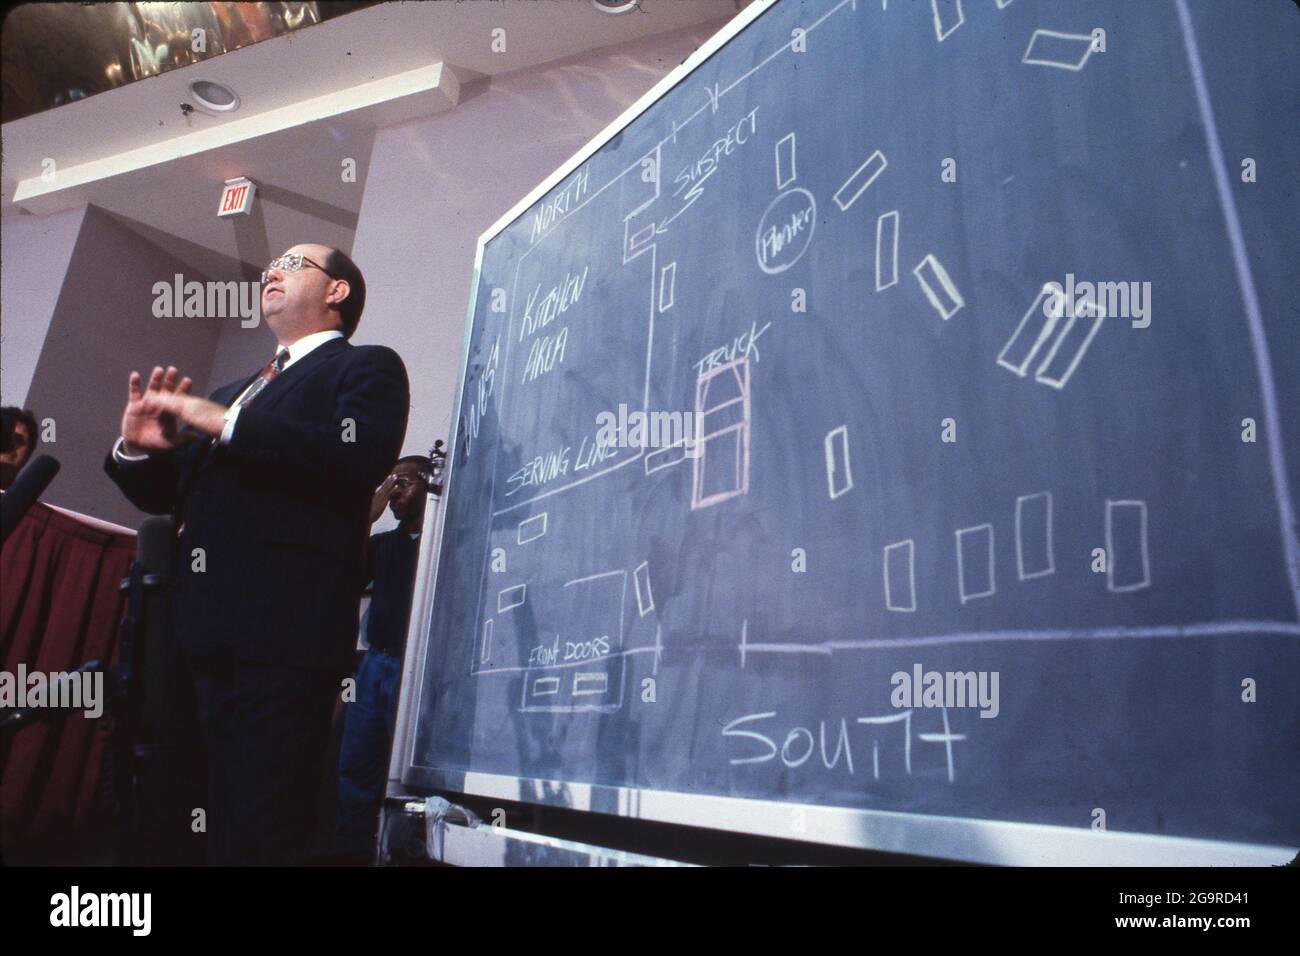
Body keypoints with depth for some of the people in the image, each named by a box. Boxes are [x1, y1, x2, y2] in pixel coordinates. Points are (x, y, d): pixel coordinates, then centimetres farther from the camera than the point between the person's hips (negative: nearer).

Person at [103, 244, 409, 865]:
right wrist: (137, 447, 5)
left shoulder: (365, 367, 5)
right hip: (214, 629, 8)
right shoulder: (231, 393, 27)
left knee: (260, 834, -7)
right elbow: (163, 492, 26)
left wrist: (228, 424, -15)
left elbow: (360, 459, -15)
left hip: (285, 627, -8)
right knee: (226, 828, 14)